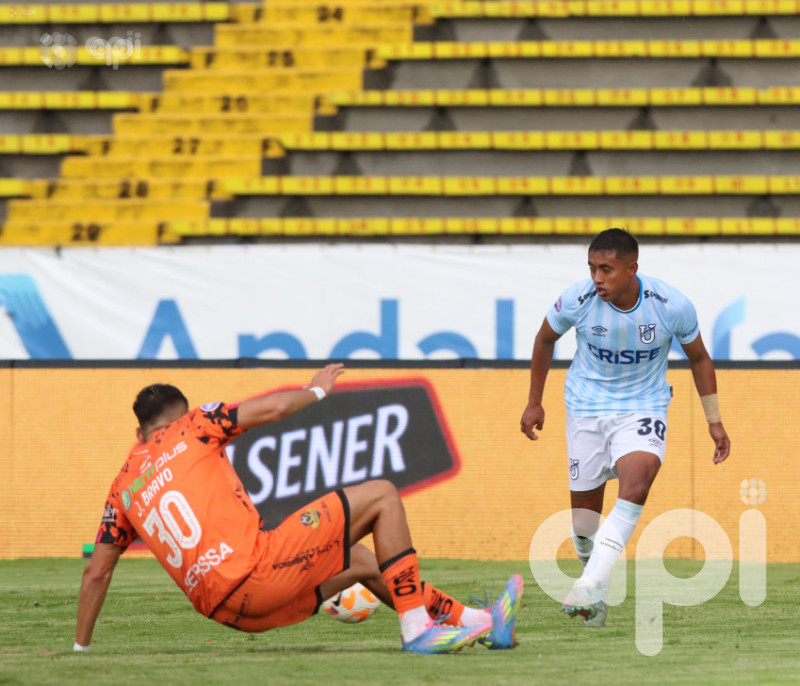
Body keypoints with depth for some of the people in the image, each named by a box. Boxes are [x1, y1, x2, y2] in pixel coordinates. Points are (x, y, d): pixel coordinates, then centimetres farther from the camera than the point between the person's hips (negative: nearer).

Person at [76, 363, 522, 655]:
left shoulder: (123, 486, 20)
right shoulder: (189, 428, 6)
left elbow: (96, 572, 18)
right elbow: (271, 409, -1)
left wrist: (81, 649, 28)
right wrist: (317, 391, 20)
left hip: (225, 608, 7)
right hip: (256, 569, -7)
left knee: (361, 561, 29)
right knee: (381, 496, 7)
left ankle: (483, 622, 29)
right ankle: (417, 629, 1)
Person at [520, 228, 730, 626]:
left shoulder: (672, 306, -19)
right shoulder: (578, 300, -18)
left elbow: (698, 358, 1)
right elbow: (545, 339, 5)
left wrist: (714, 421, 4)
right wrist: (534, 402, 11)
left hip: (643, 407, -2)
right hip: (586, 407, 2)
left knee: (639, 476, -29)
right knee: (584, 505, 1)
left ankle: (590, 586, -35)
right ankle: (595, 595, 26)